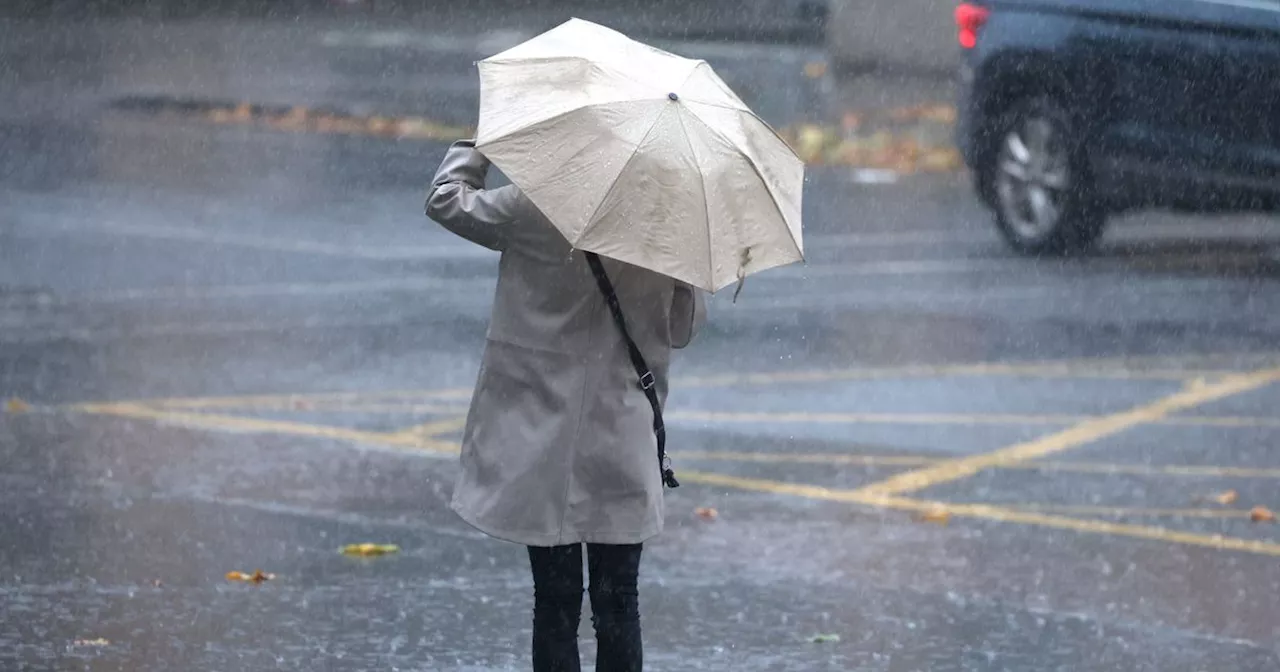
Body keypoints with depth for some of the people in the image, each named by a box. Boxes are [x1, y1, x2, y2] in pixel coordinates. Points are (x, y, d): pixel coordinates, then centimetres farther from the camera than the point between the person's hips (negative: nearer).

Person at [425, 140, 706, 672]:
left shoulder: (537, 208, -13)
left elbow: (446, 200, 2)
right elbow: (684, 327, 7)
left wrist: (475, 147, 16)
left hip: (543, 443, -2)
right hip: (624, 445, 2)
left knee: (555, 604, 4)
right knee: (617, 603, 8)